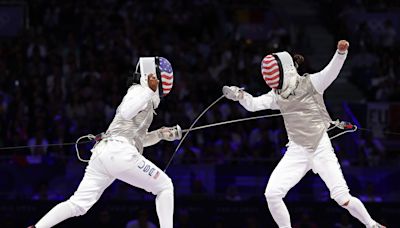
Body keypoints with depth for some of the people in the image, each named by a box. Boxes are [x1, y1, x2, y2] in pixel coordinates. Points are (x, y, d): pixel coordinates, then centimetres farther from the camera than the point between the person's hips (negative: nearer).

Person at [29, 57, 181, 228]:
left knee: (78, 205, 0)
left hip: (101, 154, 8)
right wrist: (149, 90, -16)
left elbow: (137, 138, 38)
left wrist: (161, 134, 25)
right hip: (120, 153, -8)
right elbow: (126, 114, -18)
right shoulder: (139, 91, 3)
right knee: (165, 187, 4)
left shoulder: (143, 95, 30)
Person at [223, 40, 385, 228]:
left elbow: (332, 70, -26)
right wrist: (238, 95, -25)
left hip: (321, 149, -4)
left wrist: (341, 52, -46)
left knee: (342, 198, -10)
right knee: (272, 194, -9)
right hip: (297, 152, 4)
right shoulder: (277, 95, 5)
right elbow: (253, 104, -3)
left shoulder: (311, 83, -10)